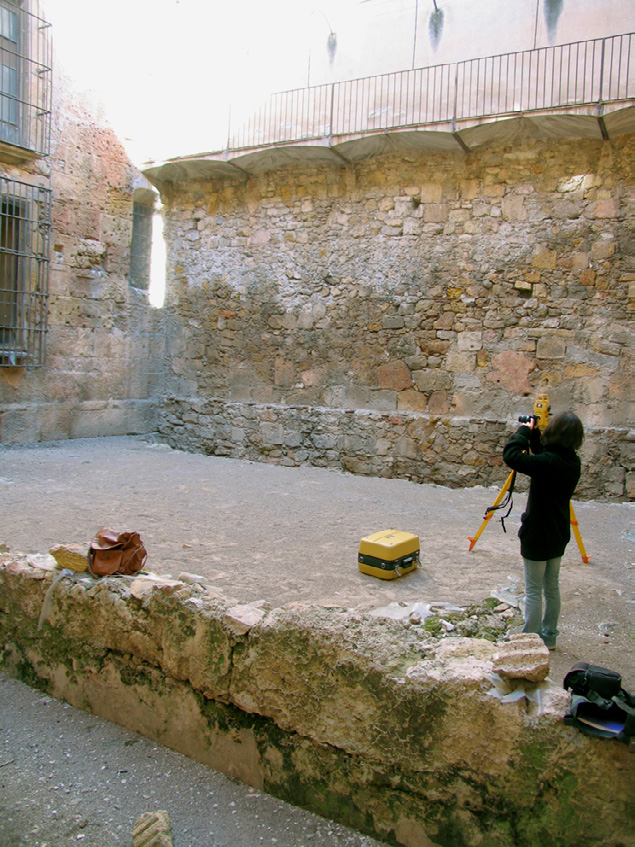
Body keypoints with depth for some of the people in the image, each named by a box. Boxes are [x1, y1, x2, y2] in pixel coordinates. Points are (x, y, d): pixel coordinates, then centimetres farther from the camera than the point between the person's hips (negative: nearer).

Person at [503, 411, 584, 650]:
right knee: (552, 588, 17)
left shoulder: (547, 462, -25)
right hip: (558, 535, 8)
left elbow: (511, 455, -32)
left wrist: (524, 430, -18)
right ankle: (549, 638, 29)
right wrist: (533, 434, 6)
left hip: (537, 536, -8)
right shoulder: (573, 462, 0)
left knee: (534, 591, 3)